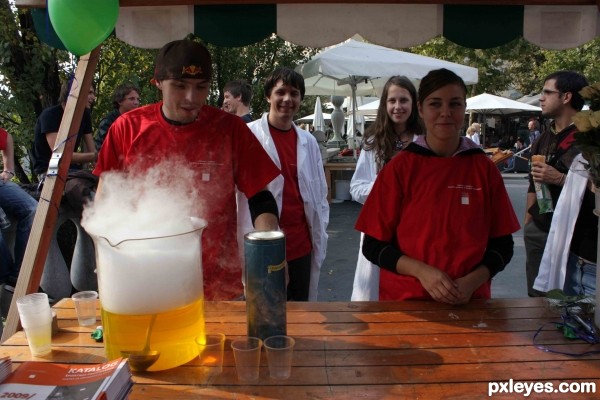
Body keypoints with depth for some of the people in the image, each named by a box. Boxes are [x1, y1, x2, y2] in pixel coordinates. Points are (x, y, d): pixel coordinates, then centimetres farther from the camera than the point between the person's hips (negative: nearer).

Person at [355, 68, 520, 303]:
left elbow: (502, 245, 4)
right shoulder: (400, 168, -7)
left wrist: (472, 280, -13)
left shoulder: (484, 168, -1)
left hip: (469, 301, 2)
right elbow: (373, 246, -6)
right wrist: (421, 271, -20)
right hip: (405, 300, -1)